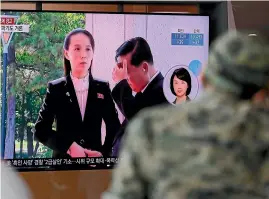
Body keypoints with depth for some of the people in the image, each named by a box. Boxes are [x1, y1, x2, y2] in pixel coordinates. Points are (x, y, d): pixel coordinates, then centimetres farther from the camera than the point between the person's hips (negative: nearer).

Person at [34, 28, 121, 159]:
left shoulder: (102, 88, 3)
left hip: (95, 159, 1)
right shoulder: (55, 88, -1)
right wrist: (69, 146, -16)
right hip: (64, 158, -1)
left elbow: (115, 128, 8)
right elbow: (41, 130, -4)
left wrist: (104, 152, -8)